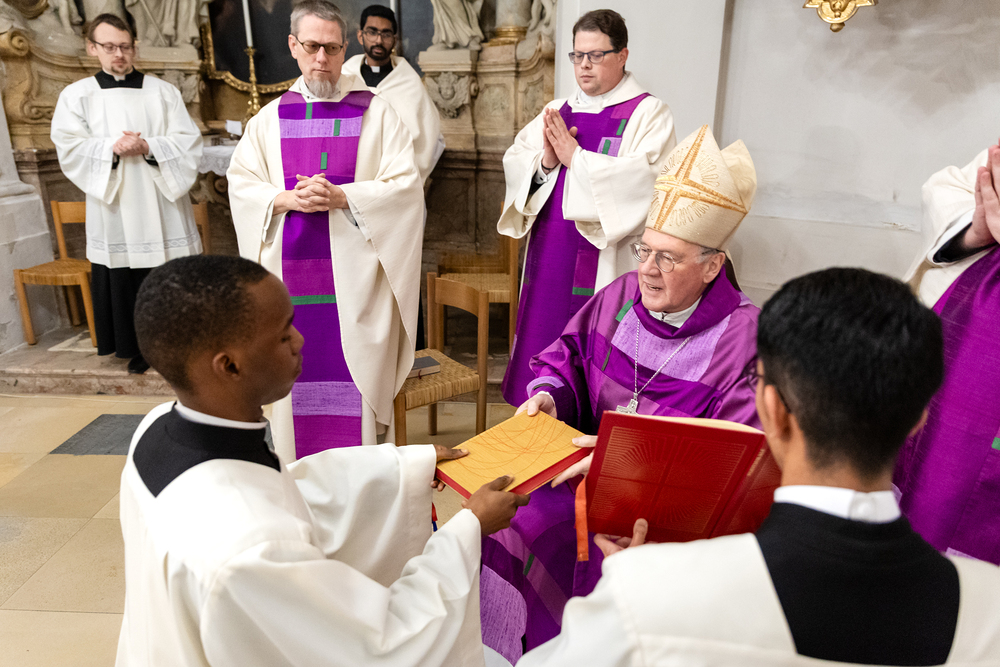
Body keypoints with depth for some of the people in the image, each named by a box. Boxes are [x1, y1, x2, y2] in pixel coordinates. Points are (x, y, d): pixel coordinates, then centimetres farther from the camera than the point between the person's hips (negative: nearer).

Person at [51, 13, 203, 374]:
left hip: (163, 208, 0)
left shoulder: (163, 91, 7)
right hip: (114, 209, 1)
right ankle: (139, 348, 17)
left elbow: (189, 141, 0)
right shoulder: (76, 95, 7)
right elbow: (70, 149, 0)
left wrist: (149, 147, -15)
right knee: (126, 283, 3)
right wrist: (112, 147, -16)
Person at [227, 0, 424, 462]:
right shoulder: (269, 119, 12)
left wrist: (341, 197, -17)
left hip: (354, 272, -2)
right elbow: (240, 185, 8)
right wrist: (288, 199, -12)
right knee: (296, 373, 6)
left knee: (354, 368, -3)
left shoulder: (376, 113, 3)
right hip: (290, 272, 3)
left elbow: (405, 183, -5)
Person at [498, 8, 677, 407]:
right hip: (549, 260, 6)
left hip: (605, 267, -6)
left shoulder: (647, 114, -3)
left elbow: (644, 177, -18)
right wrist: (545, 161, -10)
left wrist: (574, 157, -14)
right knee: (543, 349, 12)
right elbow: (513, 162, 11)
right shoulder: (556, 111, 16)